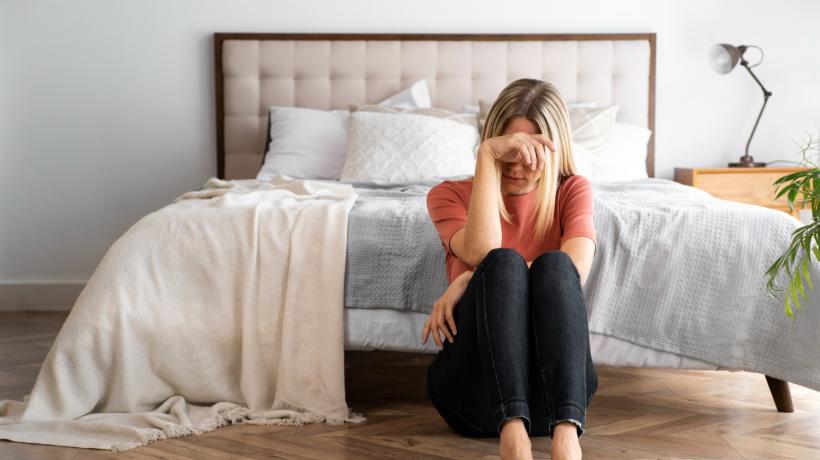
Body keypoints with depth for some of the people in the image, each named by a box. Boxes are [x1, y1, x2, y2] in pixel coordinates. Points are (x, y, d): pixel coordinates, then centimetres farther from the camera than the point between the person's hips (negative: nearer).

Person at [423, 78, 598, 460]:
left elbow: (574, 270, -8)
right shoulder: (449, 195, 13)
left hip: (556, 385, 1)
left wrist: (471, 280, -13)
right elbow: (483, 252, -12)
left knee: (554, 265, -28)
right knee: (503, 262, -28)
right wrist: (487, 155, -11)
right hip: (474, 386, 0)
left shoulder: (573, 191, 14)